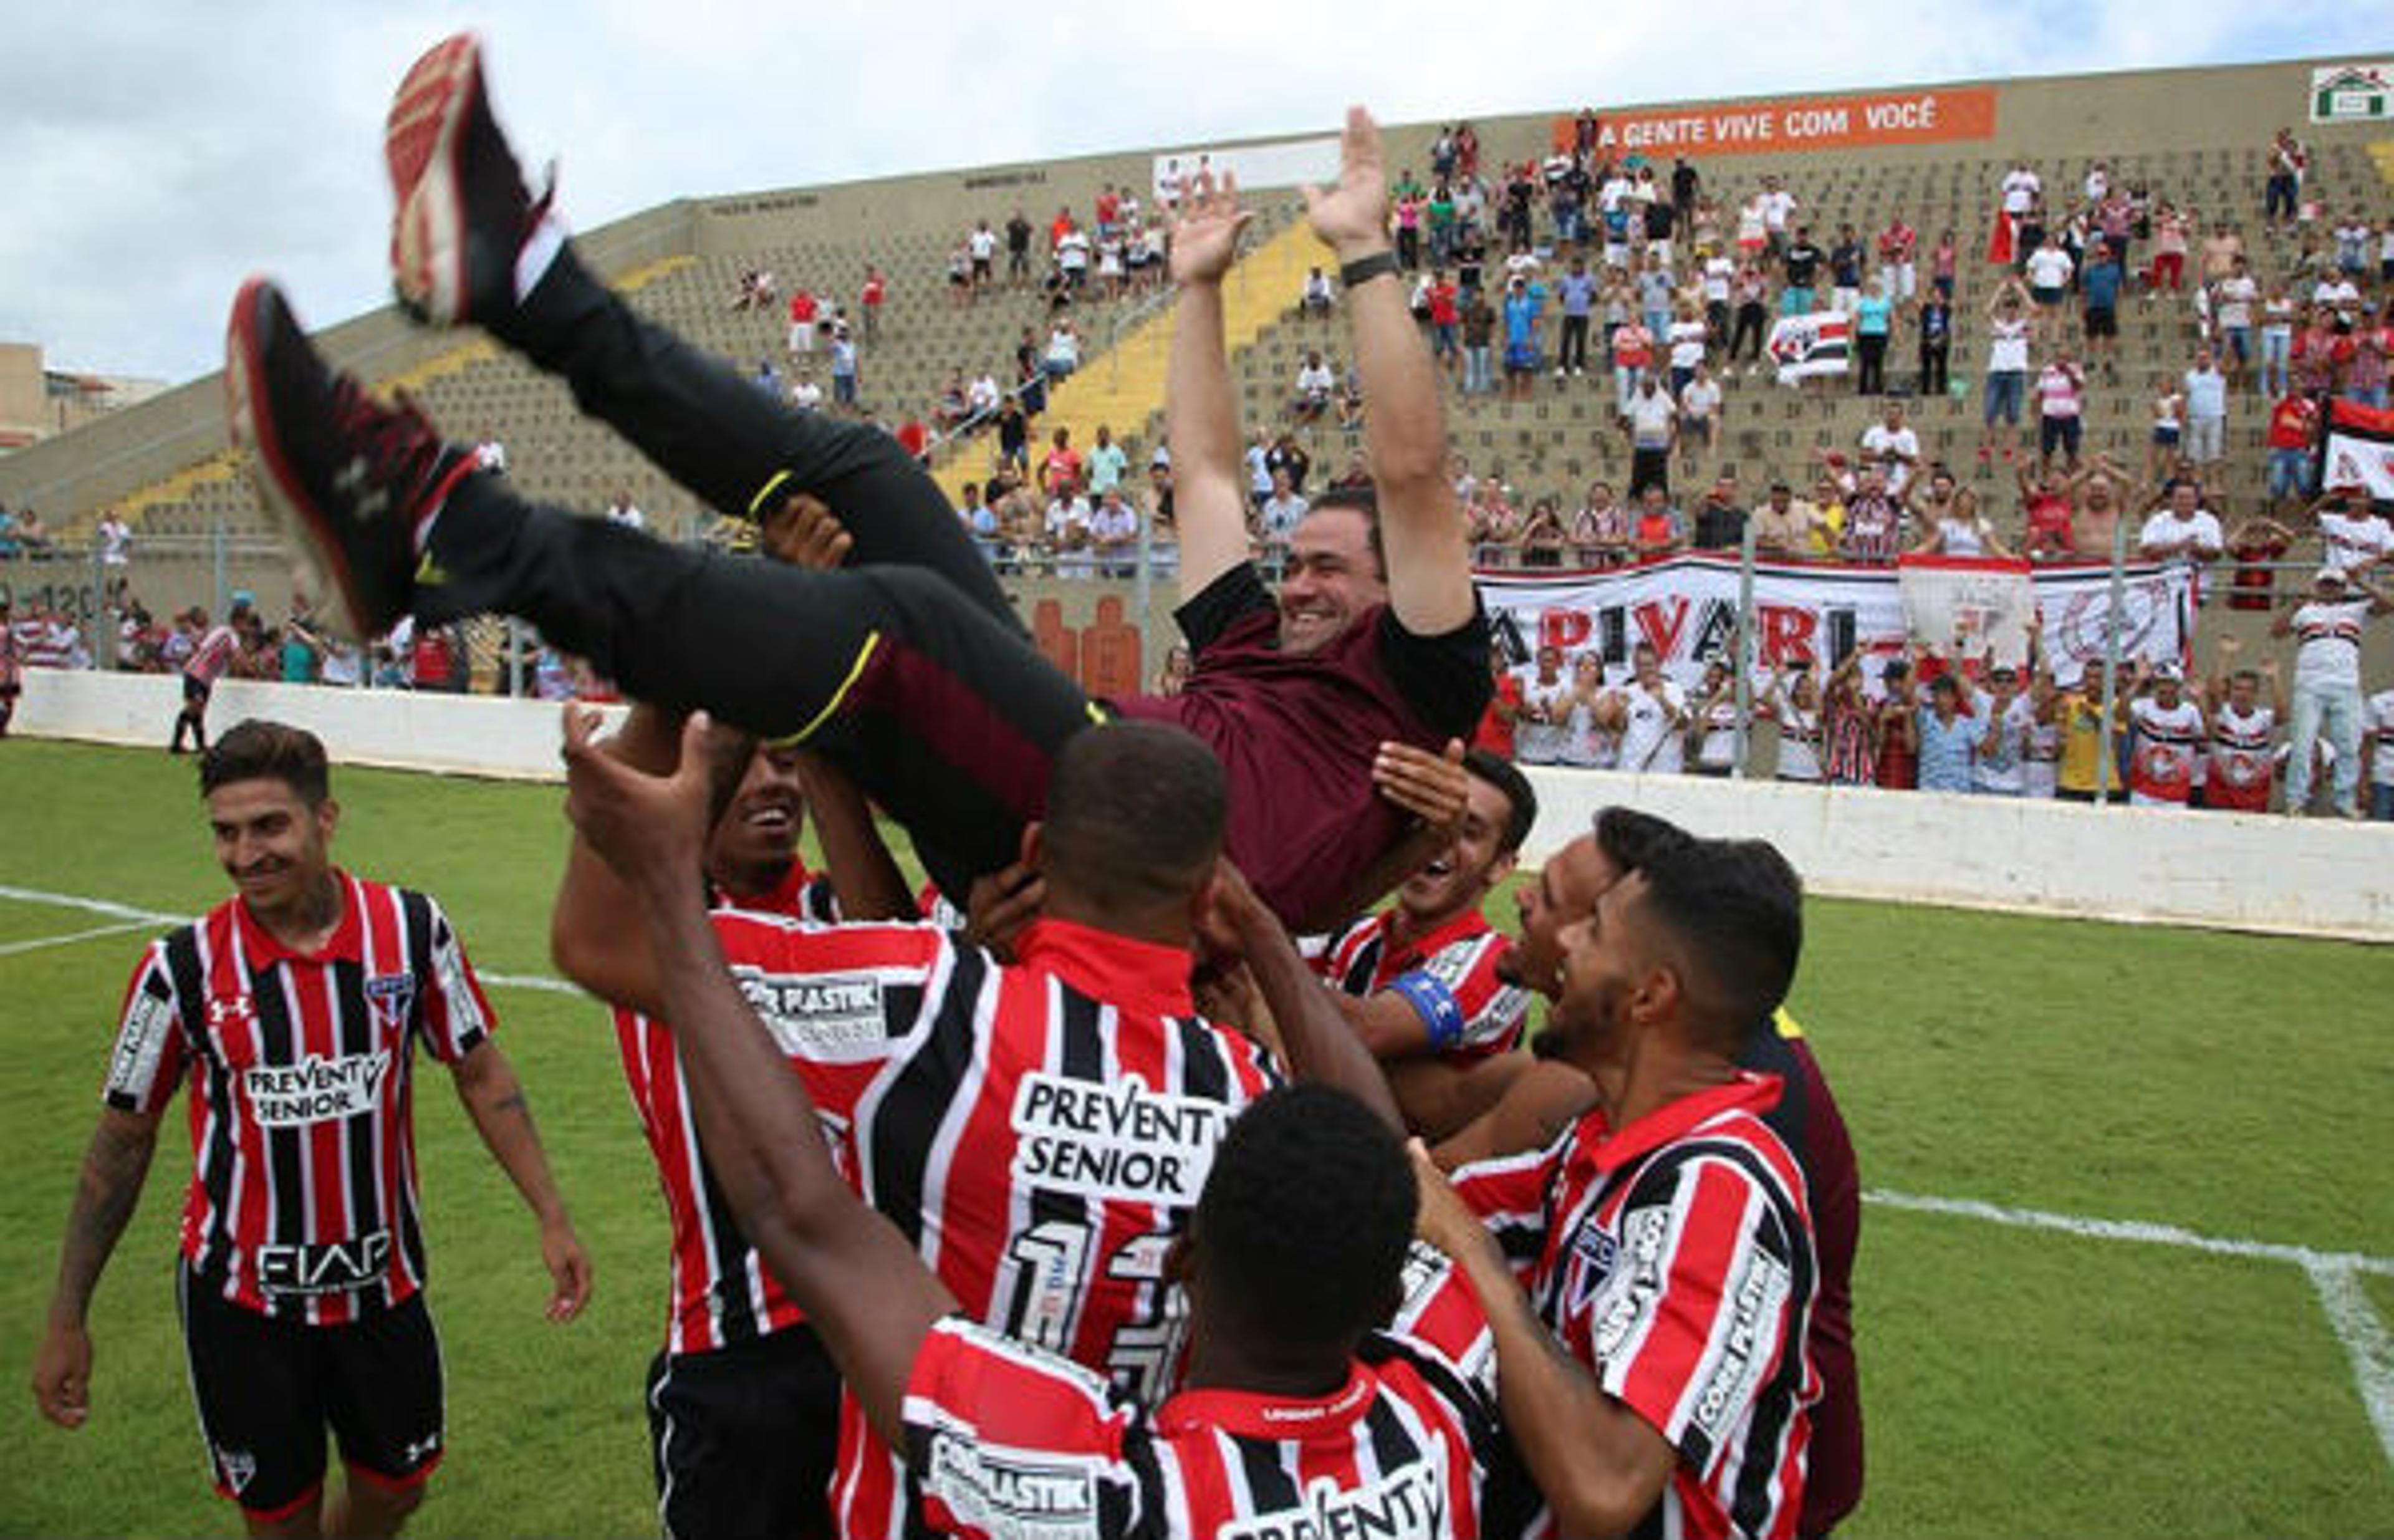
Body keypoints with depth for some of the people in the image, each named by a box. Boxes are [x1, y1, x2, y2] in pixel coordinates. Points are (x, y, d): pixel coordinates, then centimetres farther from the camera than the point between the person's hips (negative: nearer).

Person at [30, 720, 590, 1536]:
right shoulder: (183, 967, -11)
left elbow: (481, 1074, 0)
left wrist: (552, 1218, -3)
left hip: (383, 1280, 2)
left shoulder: (413, 927, -10)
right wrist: (66, 1318, 2)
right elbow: (123, 1139, 0)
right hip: (241, 1302, -1)